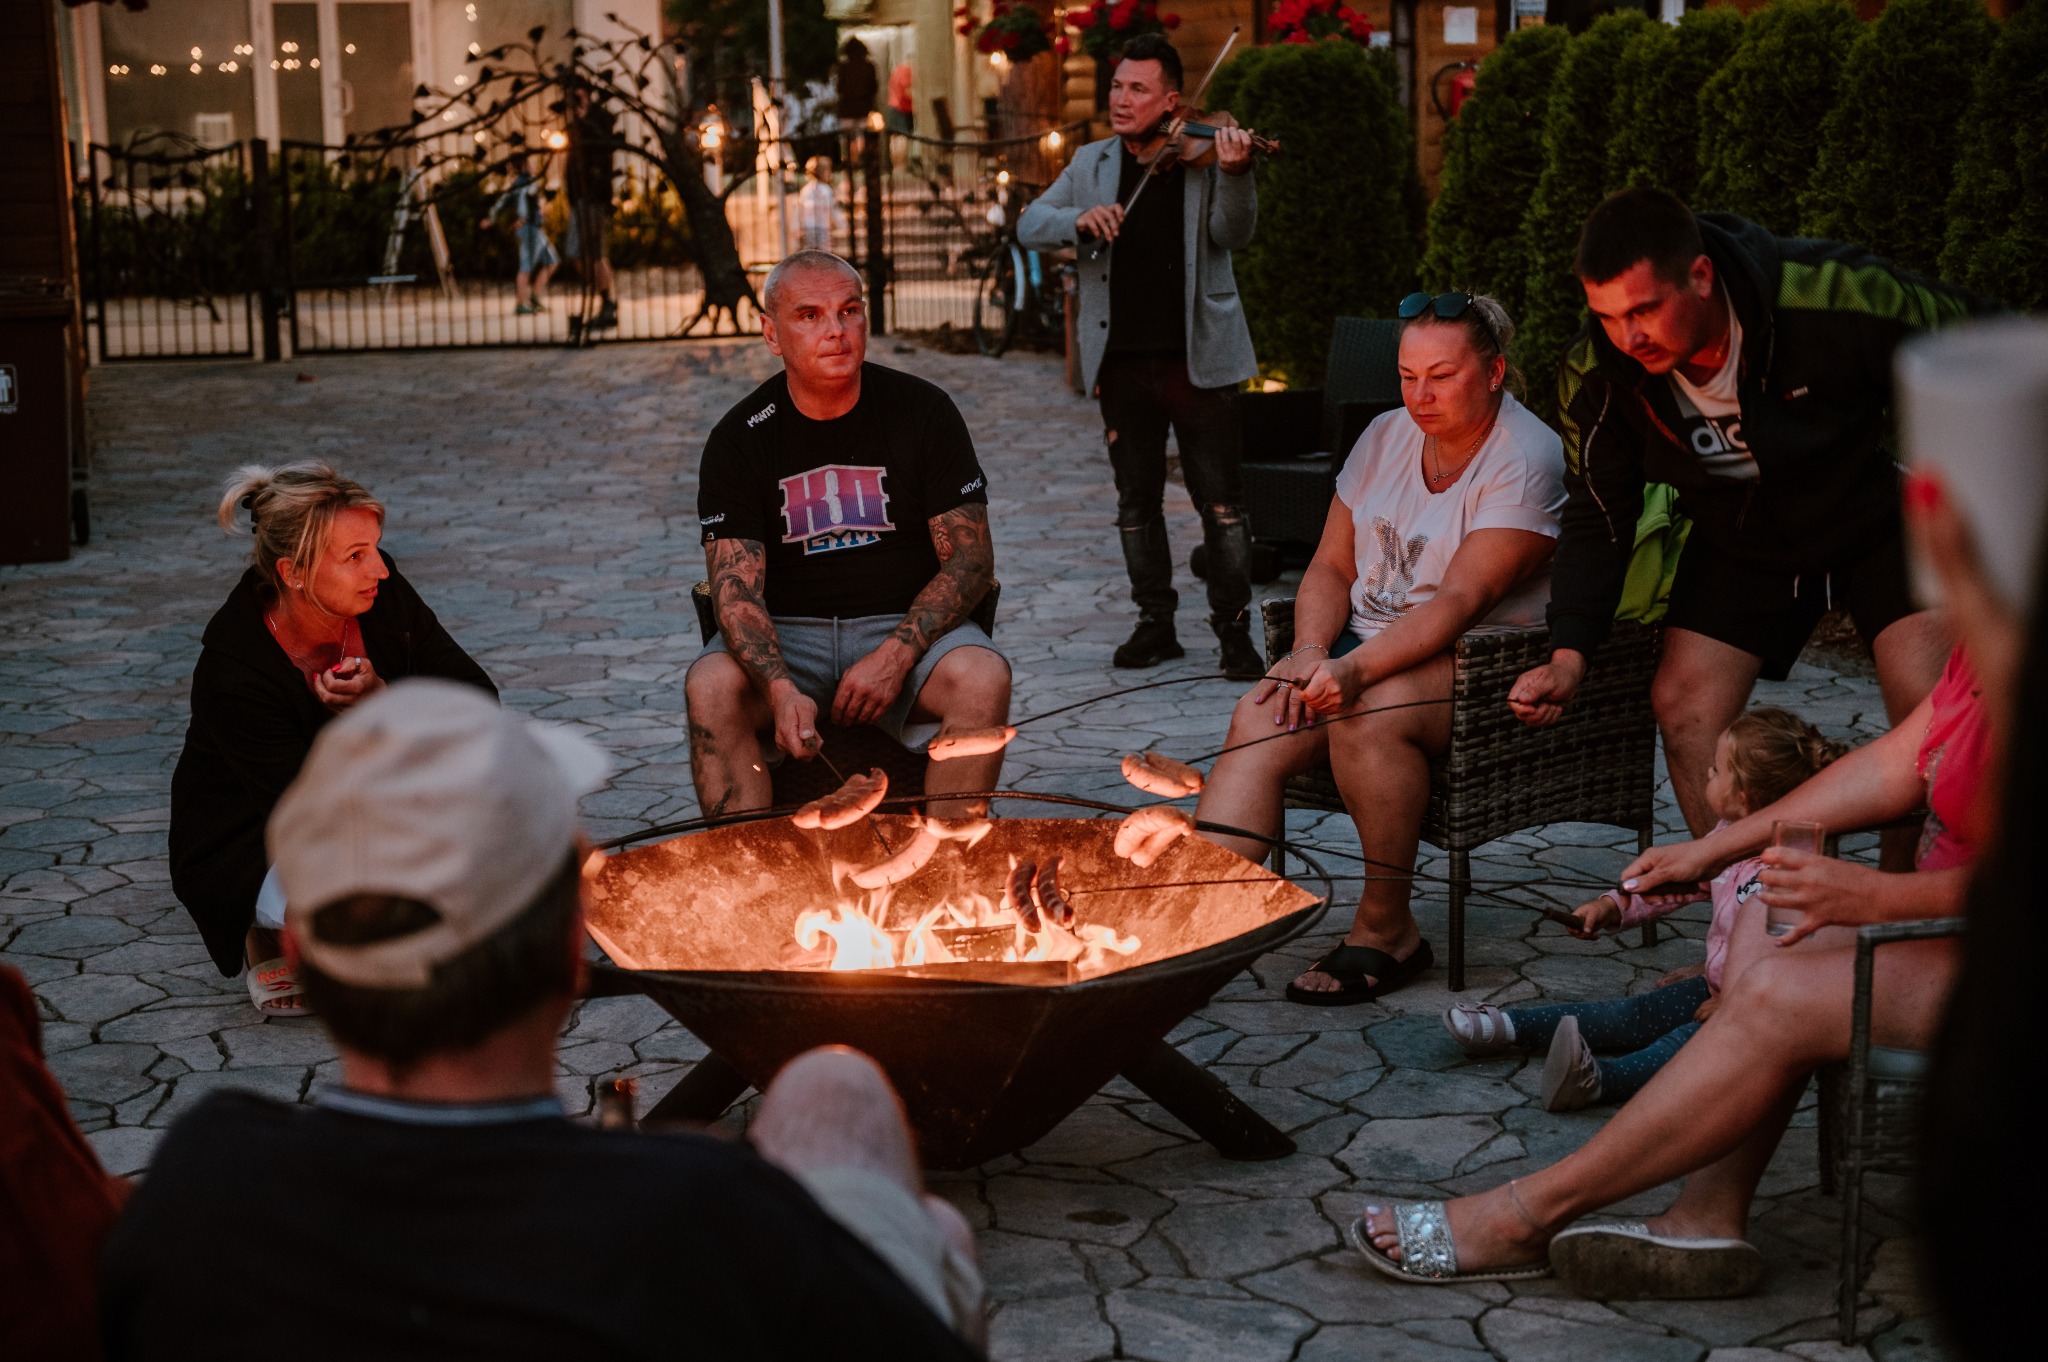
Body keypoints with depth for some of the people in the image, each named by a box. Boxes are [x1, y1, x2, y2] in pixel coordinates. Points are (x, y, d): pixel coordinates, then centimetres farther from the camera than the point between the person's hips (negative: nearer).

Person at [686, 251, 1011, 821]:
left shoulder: (923, 411, -1)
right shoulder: (740, 438, -2)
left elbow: (971, 561, -2)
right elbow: (736, 587, -10)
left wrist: (896, 656, -19)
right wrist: (781, 688, -30)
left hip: (905, 625, 0)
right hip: (785, 633, 0)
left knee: (984, 678, -31)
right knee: (711, 688, -31)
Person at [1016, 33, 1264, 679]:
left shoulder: (1202, 156, -1)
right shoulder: (1092, 164, 10)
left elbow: (1233, 234, -13)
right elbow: (1029, 225, 4)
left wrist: (1234, 174, -32)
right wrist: (1079, 219, -17)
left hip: (1196, 358, -4)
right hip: (1120, 362, 4)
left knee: (1221, 503, -3)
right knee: (1136, 503, 12)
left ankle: (1234, 631, 4)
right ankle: (1156, 625, 23)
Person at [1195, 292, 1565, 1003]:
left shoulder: (1525, 459, -11)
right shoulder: (1385, 437, 10)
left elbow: (1460, 601, -21)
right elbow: (1331, 568, 12)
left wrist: (1357, 669, -34)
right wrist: (1312, 651, -9)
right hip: (1367, 646, 6)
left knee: (1365, 716, -35)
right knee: (1259, 717, -22)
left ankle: (1387, 932, -20)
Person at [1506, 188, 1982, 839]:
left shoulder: (1834, 295, -33)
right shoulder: (1596, 375, -22)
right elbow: (1598, 515, -7)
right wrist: (1569, 653, -19)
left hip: (1881, 516, -3)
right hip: (1742, 539, 3)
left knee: (1931, 712, -20)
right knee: (1682, 705, -9)